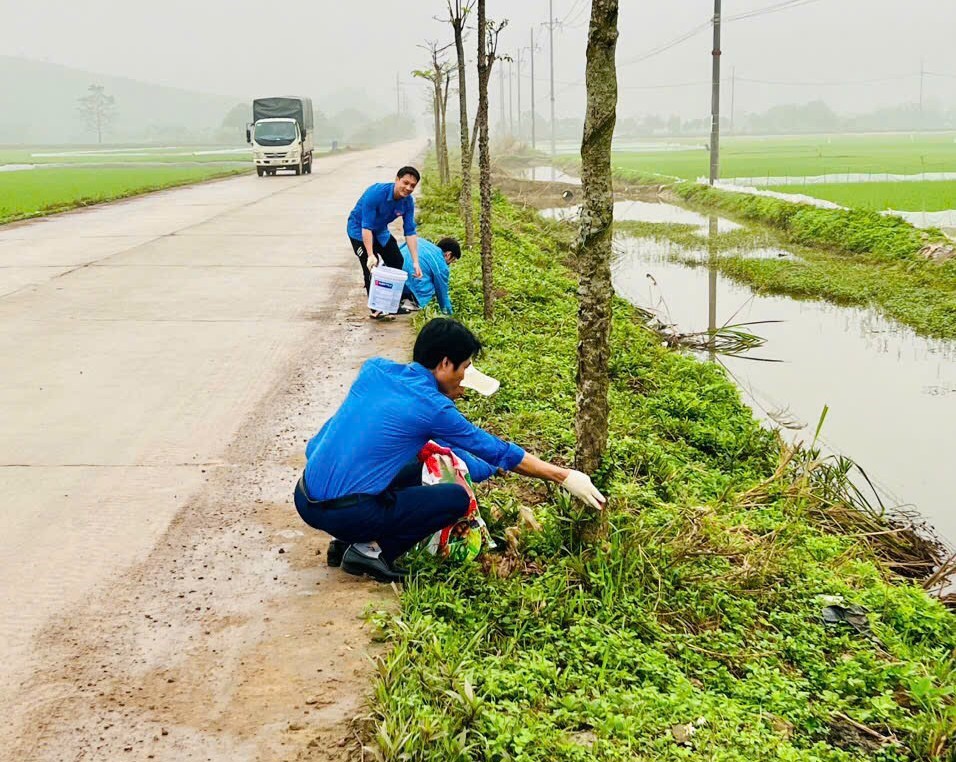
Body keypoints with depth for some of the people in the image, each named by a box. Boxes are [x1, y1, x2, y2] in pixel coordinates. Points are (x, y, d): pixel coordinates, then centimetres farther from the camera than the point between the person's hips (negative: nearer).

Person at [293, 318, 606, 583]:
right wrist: (563, 476, 6)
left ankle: (352, 539, 14)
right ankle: (369, 551, -2)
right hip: (342, 514, -7)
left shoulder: (375, 368, 5)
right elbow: (497, 452, -2)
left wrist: (448, 391, 21)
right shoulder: (432, 408, -12)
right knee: (457, 499, 1)